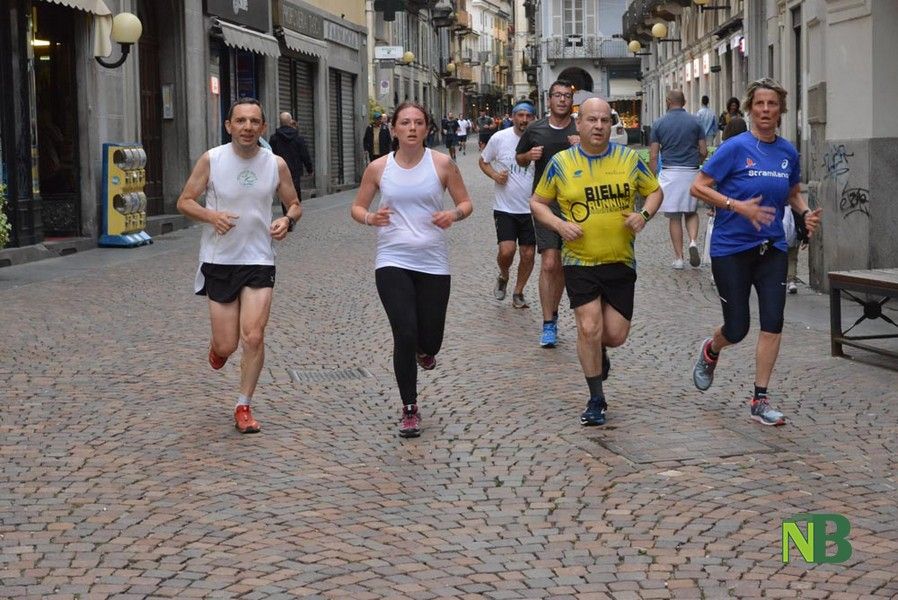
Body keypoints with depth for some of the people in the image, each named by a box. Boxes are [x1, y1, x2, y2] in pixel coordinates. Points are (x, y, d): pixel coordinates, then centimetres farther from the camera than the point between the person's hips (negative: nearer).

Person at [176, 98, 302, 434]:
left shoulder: (276, 165, -1)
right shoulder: (211, 160, -6)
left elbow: (294, 204, 12)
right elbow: (184, 202, 0)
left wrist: (287, 220, -11)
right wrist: (211, 216, -19)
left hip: (259, 259, 1)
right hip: (218, 259, 0)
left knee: (253, 337, -10)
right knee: (227, 345, 1)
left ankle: (243, 407, 7)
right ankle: (217, 346, 41)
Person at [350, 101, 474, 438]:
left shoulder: (442, 164, -1)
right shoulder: (379, 168, 1)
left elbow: (466, 203, 6)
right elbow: (357, 207, 10)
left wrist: (454, 215, -17)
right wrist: (370, 218, -13)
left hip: (433, 262, 1)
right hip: (392, 262, -1)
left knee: (429, 341, 3)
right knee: (405, 335, -12)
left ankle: (424, 351, 45)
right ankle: (409, 410, 5)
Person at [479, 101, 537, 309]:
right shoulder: (499, 138, -5)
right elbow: (483, 161, 10)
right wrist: (495, 175, -9)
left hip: (530, 208, 1)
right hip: (505, 208, -1)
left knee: (528, 254, 5)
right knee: (507, 251, -14)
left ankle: (518, 293, 25)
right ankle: (503, 277, 19)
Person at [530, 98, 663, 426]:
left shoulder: (628, 158, 1)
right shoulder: (561, 163, -2)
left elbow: (654, 191, 13)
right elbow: (537, 202, 7)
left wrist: (644, 214, -8)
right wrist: (559, 224, -11)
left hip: (621, 262, 2)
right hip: (579, 261, -2)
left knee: (616, 334, 1)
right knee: (589, 327, -11)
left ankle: (597, 351, 40)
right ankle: (596, 399, 5)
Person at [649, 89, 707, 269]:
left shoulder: (659, 124, 0)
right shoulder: (695, 122, 2)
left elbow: (653, 156, -2)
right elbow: (703, 151, 3)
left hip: (669, 173, -1)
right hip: (691, 172, 1)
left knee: (674, 217, 6)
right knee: (691, 212, 17)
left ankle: (678, 258, 6)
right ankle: (693, 241, -9)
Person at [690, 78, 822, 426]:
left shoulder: (788, 152, 5)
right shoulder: (736, 148, -11)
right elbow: (698, 187, -11)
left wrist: (806, 213, -1)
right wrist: (738, 206, -23)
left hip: (771, 248, 4)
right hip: (731, 249, -4)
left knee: (772, 322, -6)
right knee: (737, 329, 2)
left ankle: (760, 401, 2)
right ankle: (710, 352, 39)